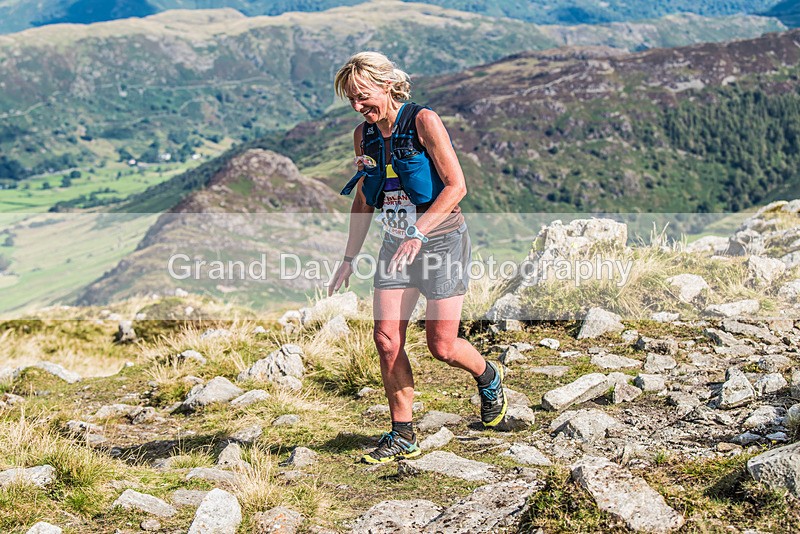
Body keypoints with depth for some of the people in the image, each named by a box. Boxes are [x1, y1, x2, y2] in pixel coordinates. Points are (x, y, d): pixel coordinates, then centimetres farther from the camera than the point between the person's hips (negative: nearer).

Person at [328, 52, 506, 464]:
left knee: (441, 345, -7)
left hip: (442, 239, -5)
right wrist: (349, 259, 11)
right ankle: (402, 436, 6)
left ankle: (489, 378, 27)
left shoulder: (423, 121, -13)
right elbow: (363, 202, 15)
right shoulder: (364, 135, 5)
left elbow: (456, 186, -17)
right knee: (386, 338, -6)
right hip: (396, 243, 6)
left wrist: (419, 232, -26)